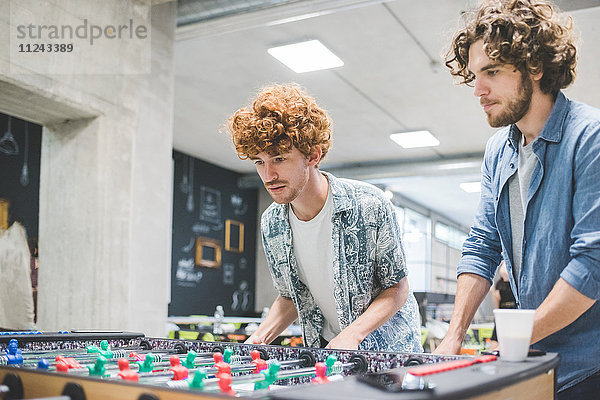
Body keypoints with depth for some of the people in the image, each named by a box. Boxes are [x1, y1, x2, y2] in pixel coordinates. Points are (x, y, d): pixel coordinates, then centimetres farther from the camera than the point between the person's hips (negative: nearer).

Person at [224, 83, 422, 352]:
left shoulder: (370, 206, -18)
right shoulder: (271, 224, -4)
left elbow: (397, 288, -10)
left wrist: (351, 335, -24)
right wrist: (259, 338, -8)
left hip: (389, 350, -3)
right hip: (324, 350, 4)